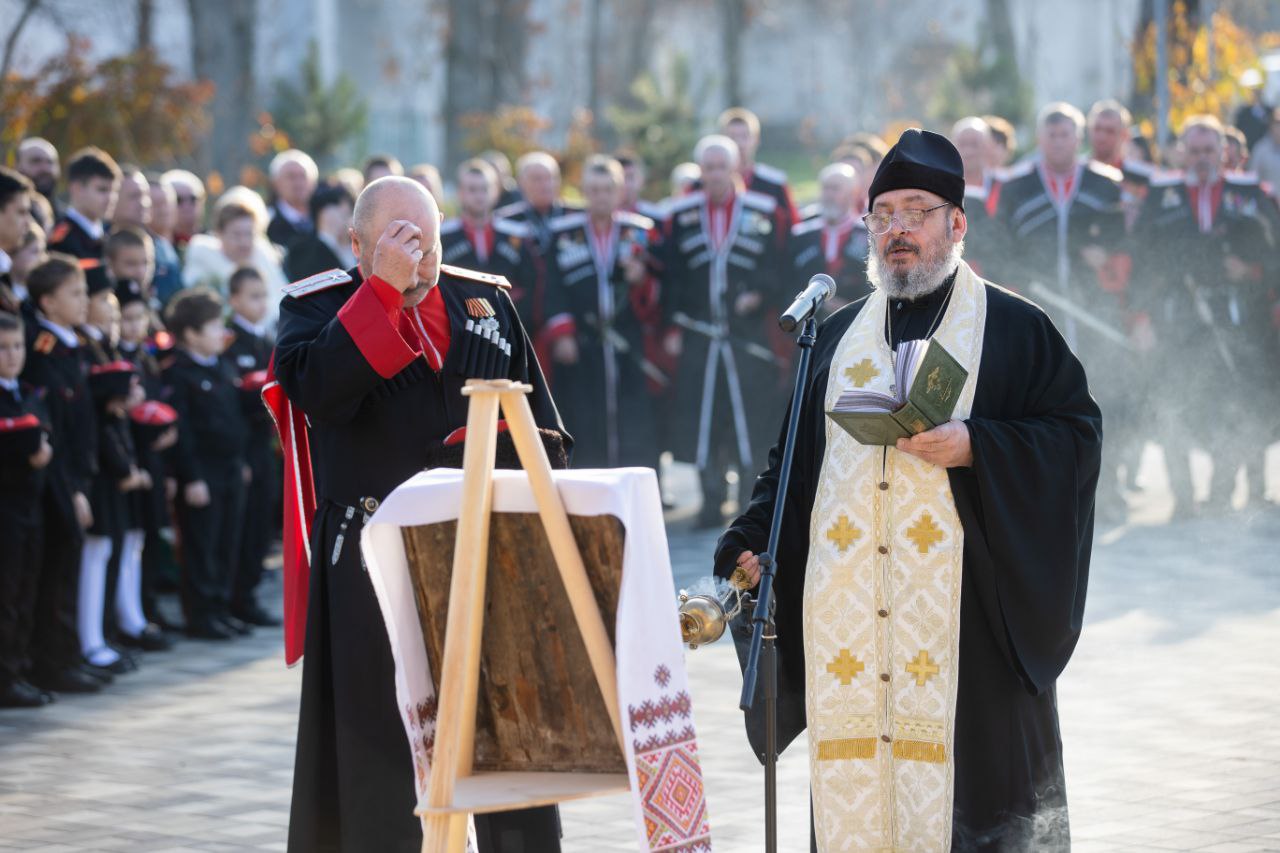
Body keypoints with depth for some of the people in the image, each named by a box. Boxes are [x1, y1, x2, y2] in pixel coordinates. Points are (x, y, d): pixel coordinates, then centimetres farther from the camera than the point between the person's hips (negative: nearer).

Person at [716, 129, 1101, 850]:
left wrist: (974, 445, -15)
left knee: (965, 771, -8)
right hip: (849, 613, 4)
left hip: (964, 603, -4)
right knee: (853, 781, 0)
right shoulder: (840, 336, 19)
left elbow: (1076, 431, -2)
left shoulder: (1014, 329, 5)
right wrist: (752, 542, 6)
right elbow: (796, 456, 21)